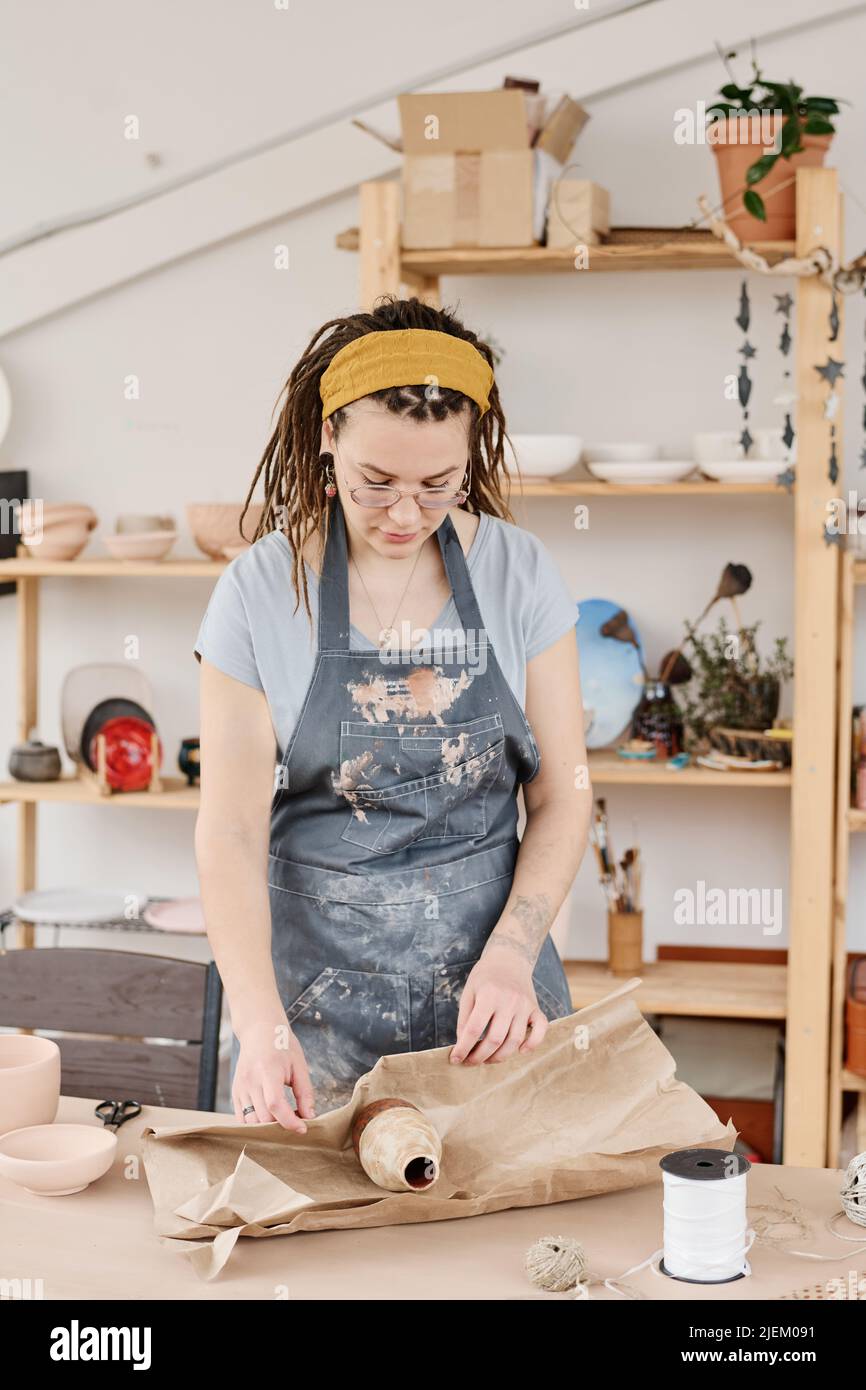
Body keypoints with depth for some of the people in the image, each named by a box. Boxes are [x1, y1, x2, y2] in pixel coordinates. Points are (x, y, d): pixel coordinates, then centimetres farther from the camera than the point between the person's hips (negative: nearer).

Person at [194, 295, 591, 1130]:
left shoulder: (520, 575, -4)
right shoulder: (260, 591, -8)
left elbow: (562, 795, 0)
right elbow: (231, 828, -10)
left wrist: (513, 955, -13)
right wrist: (260, 1022, -20)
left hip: (492, 976, 1)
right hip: (318, 986, -1)